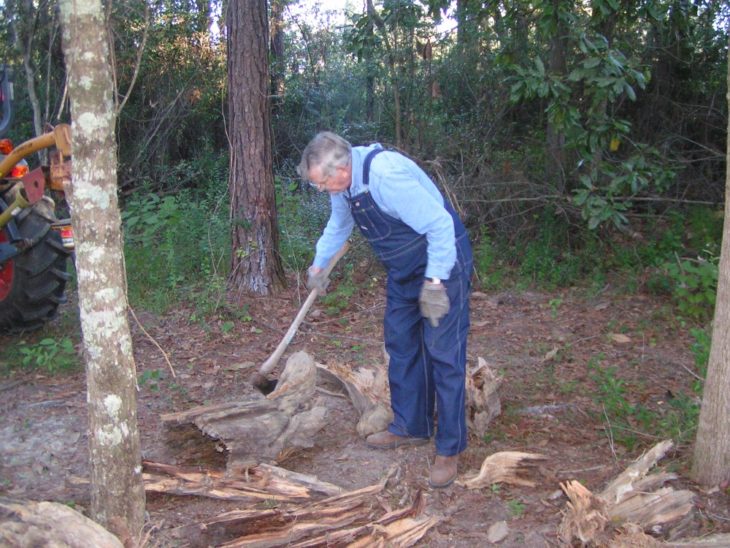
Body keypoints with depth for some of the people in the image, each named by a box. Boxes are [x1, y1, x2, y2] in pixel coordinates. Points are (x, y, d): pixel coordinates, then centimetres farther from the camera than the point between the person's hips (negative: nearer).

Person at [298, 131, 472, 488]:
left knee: (444, 354, -6)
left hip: (442, 264, -9)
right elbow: (339, 225, 20)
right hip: (403, 270, 9)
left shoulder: (387, 176, -32)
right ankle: (410, 427, 28)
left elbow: (440, 226, -30)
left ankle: (450, 449, 3)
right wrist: (319, 265, 30)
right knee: (400, 346, 14)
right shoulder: (343, 182, -2)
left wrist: (435, 282, -27)